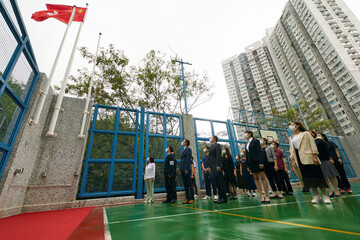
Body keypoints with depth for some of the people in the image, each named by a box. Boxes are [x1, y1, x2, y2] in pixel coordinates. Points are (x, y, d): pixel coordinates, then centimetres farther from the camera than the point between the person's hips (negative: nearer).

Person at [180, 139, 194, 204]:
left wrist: (186, 169, -18)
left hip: (187, 169, -8)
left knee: (189, 184, -2)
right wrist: (180, 169, 15)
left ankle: (192, 199, 6)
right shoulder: (183, 150, 19)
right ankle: (187, 198, 17)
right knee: (185, 185, 10)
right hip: (182, 169, 9)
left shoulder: (188, 149, -6)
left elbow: (188, 159, -14)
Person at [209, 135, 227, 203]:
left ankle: (224, 198, 1)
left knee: (221, 182, -4)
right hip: (213, 167, 9)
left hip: (217, 167, -8)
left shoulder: (217, 145, -4)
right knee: (217, 183, 9)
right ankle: (220, 197, 14)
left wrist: (218, 165, -22)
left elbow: (218, 156, -14)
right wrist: (210, 167, 16)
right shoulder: (211, 146, 21)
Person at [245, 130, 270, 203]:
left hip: (257, 161, -6)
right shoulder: (247, 144, 17)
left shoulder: (256, 141, 0)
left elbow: (259, 151, -9)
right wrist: (248, 165, 11)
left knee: (263, 178, -2)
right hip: (250, 162, 6)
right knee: (256, 179, 3)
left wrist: (261, 162, -17)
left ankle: (266, 196, 3)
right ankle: (262, 196, 7)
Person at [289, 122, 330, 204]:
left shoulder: (305, 133, 5)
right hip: (299, 158, 4)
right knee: (307, 177, 3)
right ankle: (316, 196, 11)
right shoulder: (291, 138, 18)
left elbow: (312, 144, -2)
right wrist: (293, 158, 5)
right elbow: (292, 149, 16)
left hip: (308, 157, -4)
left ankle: (325, 196, 9)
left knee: (317, 175, -1)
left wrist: (315, 156, -12)